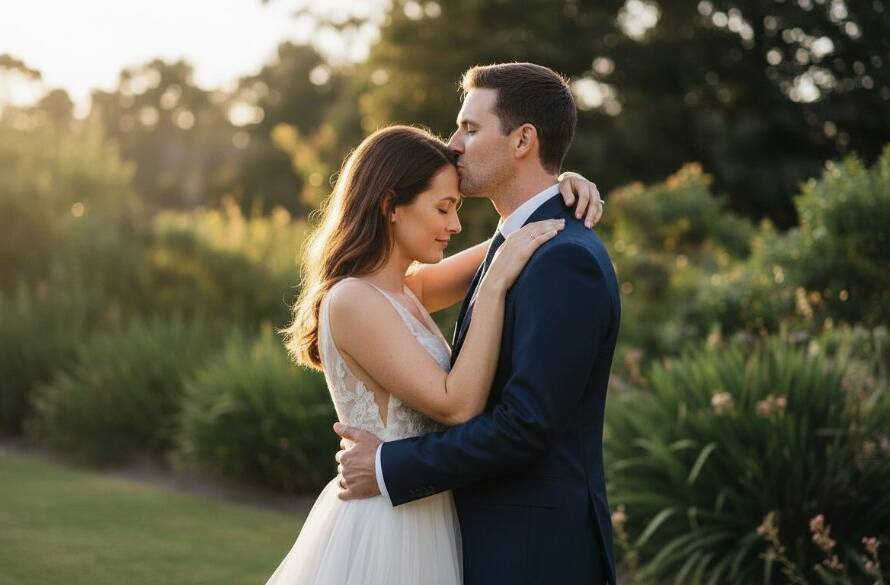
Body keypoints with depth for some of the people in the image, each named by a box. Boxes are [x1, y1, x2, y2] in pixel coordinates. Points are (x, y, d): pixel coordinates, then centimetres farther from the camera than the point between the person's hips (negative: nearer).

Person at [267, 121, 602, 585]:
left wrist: (557, 189, -2)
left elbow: (518, 241, 18)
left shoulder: (405, 292, 9)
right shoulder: (352, 301, -18)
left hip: (419, 521, 9)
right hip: (382, 530, -9)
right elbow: (457, 405, -23)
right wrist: (494, 286, -22)